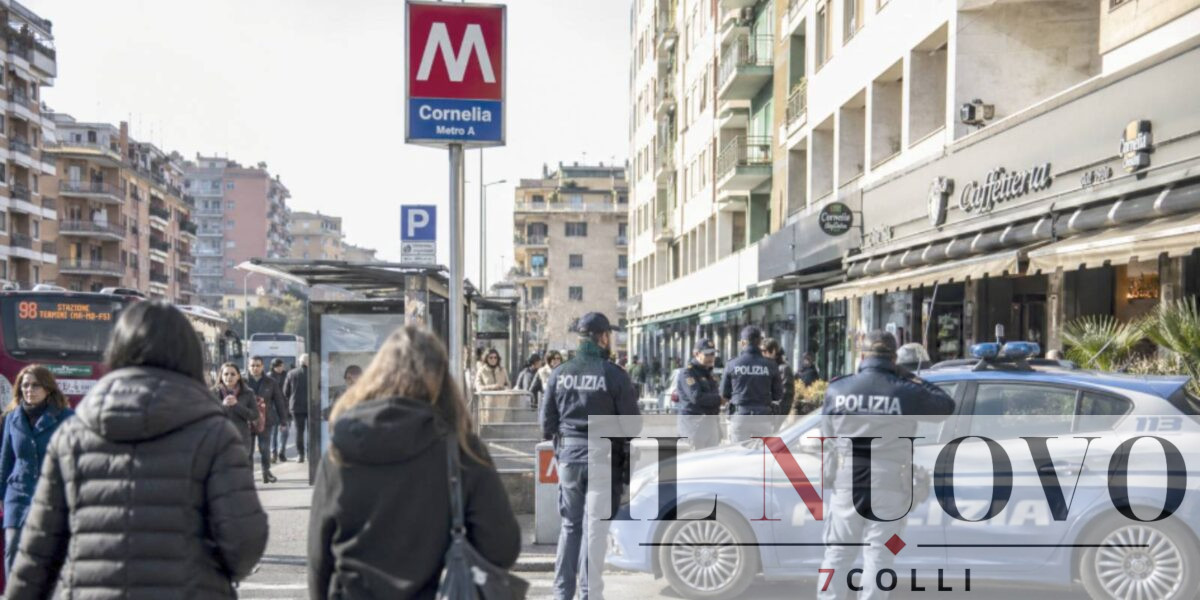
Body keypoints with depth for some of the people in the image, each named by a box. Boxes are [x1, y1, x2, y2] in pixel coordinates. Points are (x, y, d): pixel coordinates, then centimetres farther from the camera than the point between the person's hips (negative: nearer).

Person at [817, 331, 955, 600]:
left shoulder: (837, 390, 0)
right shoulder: (906, 392, -6)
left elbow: (827, 435, 6)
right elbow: (946, 405, 10)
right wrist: (911, 378, 14)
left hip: (846, 484, 2)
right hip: (889, 485, -2)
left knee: (838, 553, 11)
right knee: (878, 556, 5)